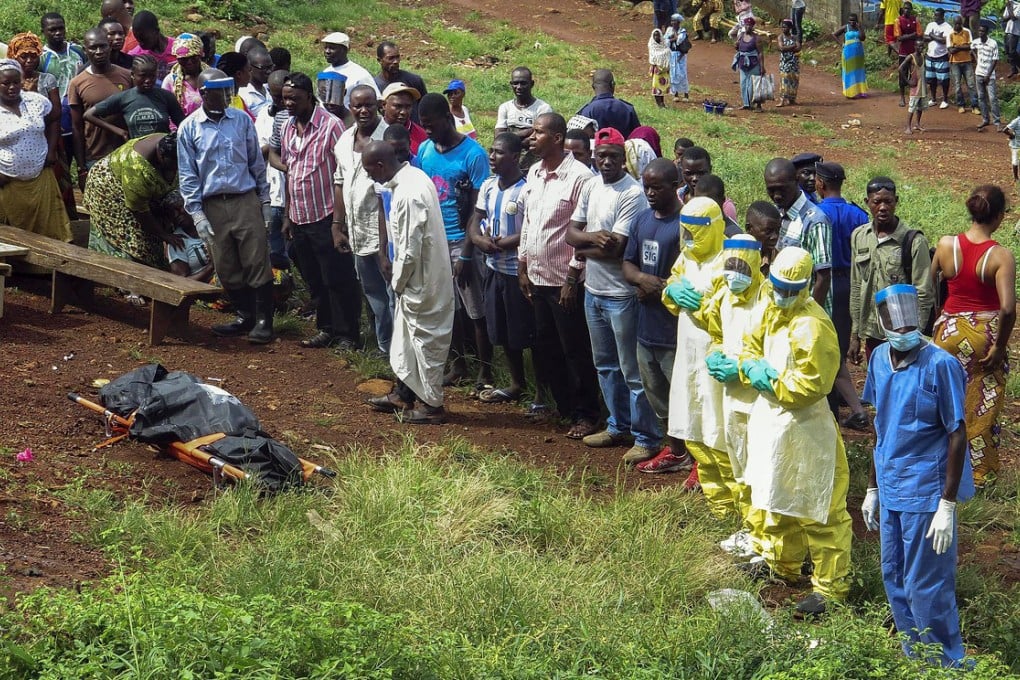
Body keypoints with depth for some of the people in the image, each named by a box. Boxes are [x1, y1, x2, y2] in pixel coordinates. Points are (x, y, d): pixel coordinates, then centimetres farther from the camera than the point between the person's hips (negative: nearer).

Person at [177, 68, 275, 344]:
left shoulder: (242, 120, 2)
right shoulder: (188, 129, -1)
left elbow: (257, 163, 9)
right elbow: (188, 175, 1)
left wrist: (265, 201, 7)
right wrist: (197, 214, -5)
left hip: (246, 201, 0)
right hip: (213, 206, 1)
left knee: (257, 263, -4)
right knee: (227, 268, 7)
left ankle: (263, 321, 3)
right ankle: (245, 317, 21)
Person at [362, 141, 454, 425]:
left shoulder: (408, 194, -27)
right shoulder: (414, 176, 3)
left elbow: (410, 250, -24)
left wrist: (398, 282, -9)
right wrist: (400, 280, 15)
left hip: (421, 279, -10)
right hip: (421, 275, 10)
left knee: (425, 339, 2)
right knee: (406, 334, 21)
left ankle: (432, 406, 14)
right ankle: (403, 394, 34)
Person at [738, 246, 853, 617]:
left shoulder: (812, 326, -25)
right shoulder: (773, 311, 5)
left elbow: (810, 384, -26)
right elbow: (751, 343, 16)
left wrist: (772, 384, -15)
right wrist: (752, 367, -6)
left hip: (804, 425, -10)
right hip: (770, 415, 10)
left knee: (817, 510, -3)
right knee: (778, 496, 26)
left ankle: (831, 585, 3)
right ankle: (781, 562, 45)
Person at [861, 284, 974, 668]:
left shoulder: (939, 365, -17)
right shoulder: (880, 359, 2)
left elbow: (957, 435, -14)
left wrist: (948, 505, -16)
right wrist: (873, 488, 15)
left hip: (926, 493, -7)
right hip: (891, 489, 7)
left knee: (926, 588, 1)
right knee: (894, 579, 17)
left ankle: (947, 666, 17)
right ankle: (915, 659, 33)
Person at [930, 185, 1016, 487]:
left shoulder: (946, 245, -10)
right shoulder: (1001, 256, -19)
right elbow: (1007, 308, -26)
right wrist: (999, 346, -13)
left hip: (950, 330, 2)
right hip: (986, 335, -2)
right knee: (982, 408, 14)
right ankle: (980, 471, 26)